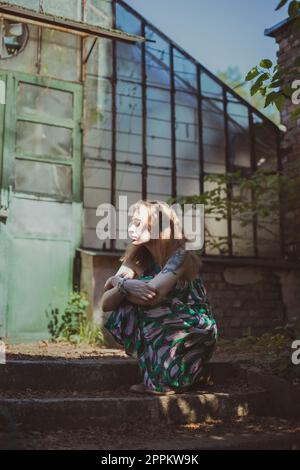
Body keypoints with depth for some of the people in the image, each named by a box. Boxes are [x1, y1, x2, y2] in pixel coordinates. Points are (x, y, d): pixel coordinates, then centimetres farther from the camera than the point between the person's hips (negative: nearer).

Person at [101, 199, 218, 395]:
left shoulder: (181, 255, -18)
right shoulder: (138, 259, -1)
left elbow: (151, 295, -33)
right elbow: (106, 304, -11)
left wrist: (117, 281, -19)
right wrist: (124, 286, -30)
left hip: (195, 333, -5)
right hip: (162, 334, 5)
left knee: (147, 299, -27)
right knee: (123, 312, -18)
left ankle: (165, 381, -12)